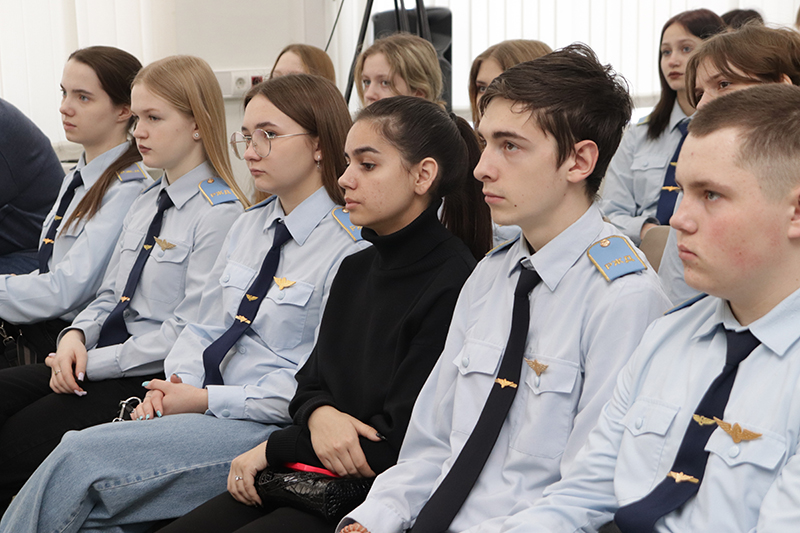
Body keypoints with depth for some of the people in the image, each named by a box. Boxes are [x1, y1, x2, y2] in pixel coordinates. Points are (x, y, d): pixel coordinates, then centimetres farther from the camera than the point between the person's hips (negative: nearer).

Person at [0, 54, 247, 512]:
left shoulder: (220, 214, -12)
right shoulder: (146, 203, 16)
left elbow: (188, 333, -16)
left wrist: (95, 362, -15)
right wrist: (76, 336, -3)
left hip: (153, 378, -8)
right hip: (100, 363, 8)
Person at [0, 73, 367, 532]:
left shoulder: (349, 248, -11)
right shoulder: (249, 226, 16)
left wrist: (206, 399, -14)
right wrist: (177, 384, -2)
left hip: (268, 425, -7)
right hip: (209, 402, 7)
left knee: (80, 458, -20)